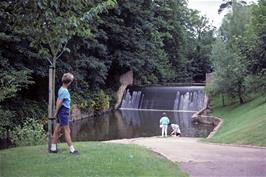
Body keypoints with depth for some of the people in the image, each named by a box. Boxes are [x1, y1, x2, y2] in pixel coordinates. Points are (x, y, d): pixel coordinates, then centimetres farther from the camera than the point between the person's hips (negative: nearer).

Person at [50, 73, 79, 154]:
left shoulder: (61, 89, 11)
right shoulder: (65, 91, -17)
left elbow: (58, 101, 13)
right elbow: (59, 103, -18)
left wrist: (56, 112, 13)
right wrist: (56, 113, -9)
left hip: (63, 112, 9)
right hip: (63, 111, -9)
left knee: (57, 130, 12)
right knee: (67, 131, -4)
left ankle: (53, 148, 18)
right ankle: (72, 149, 1)